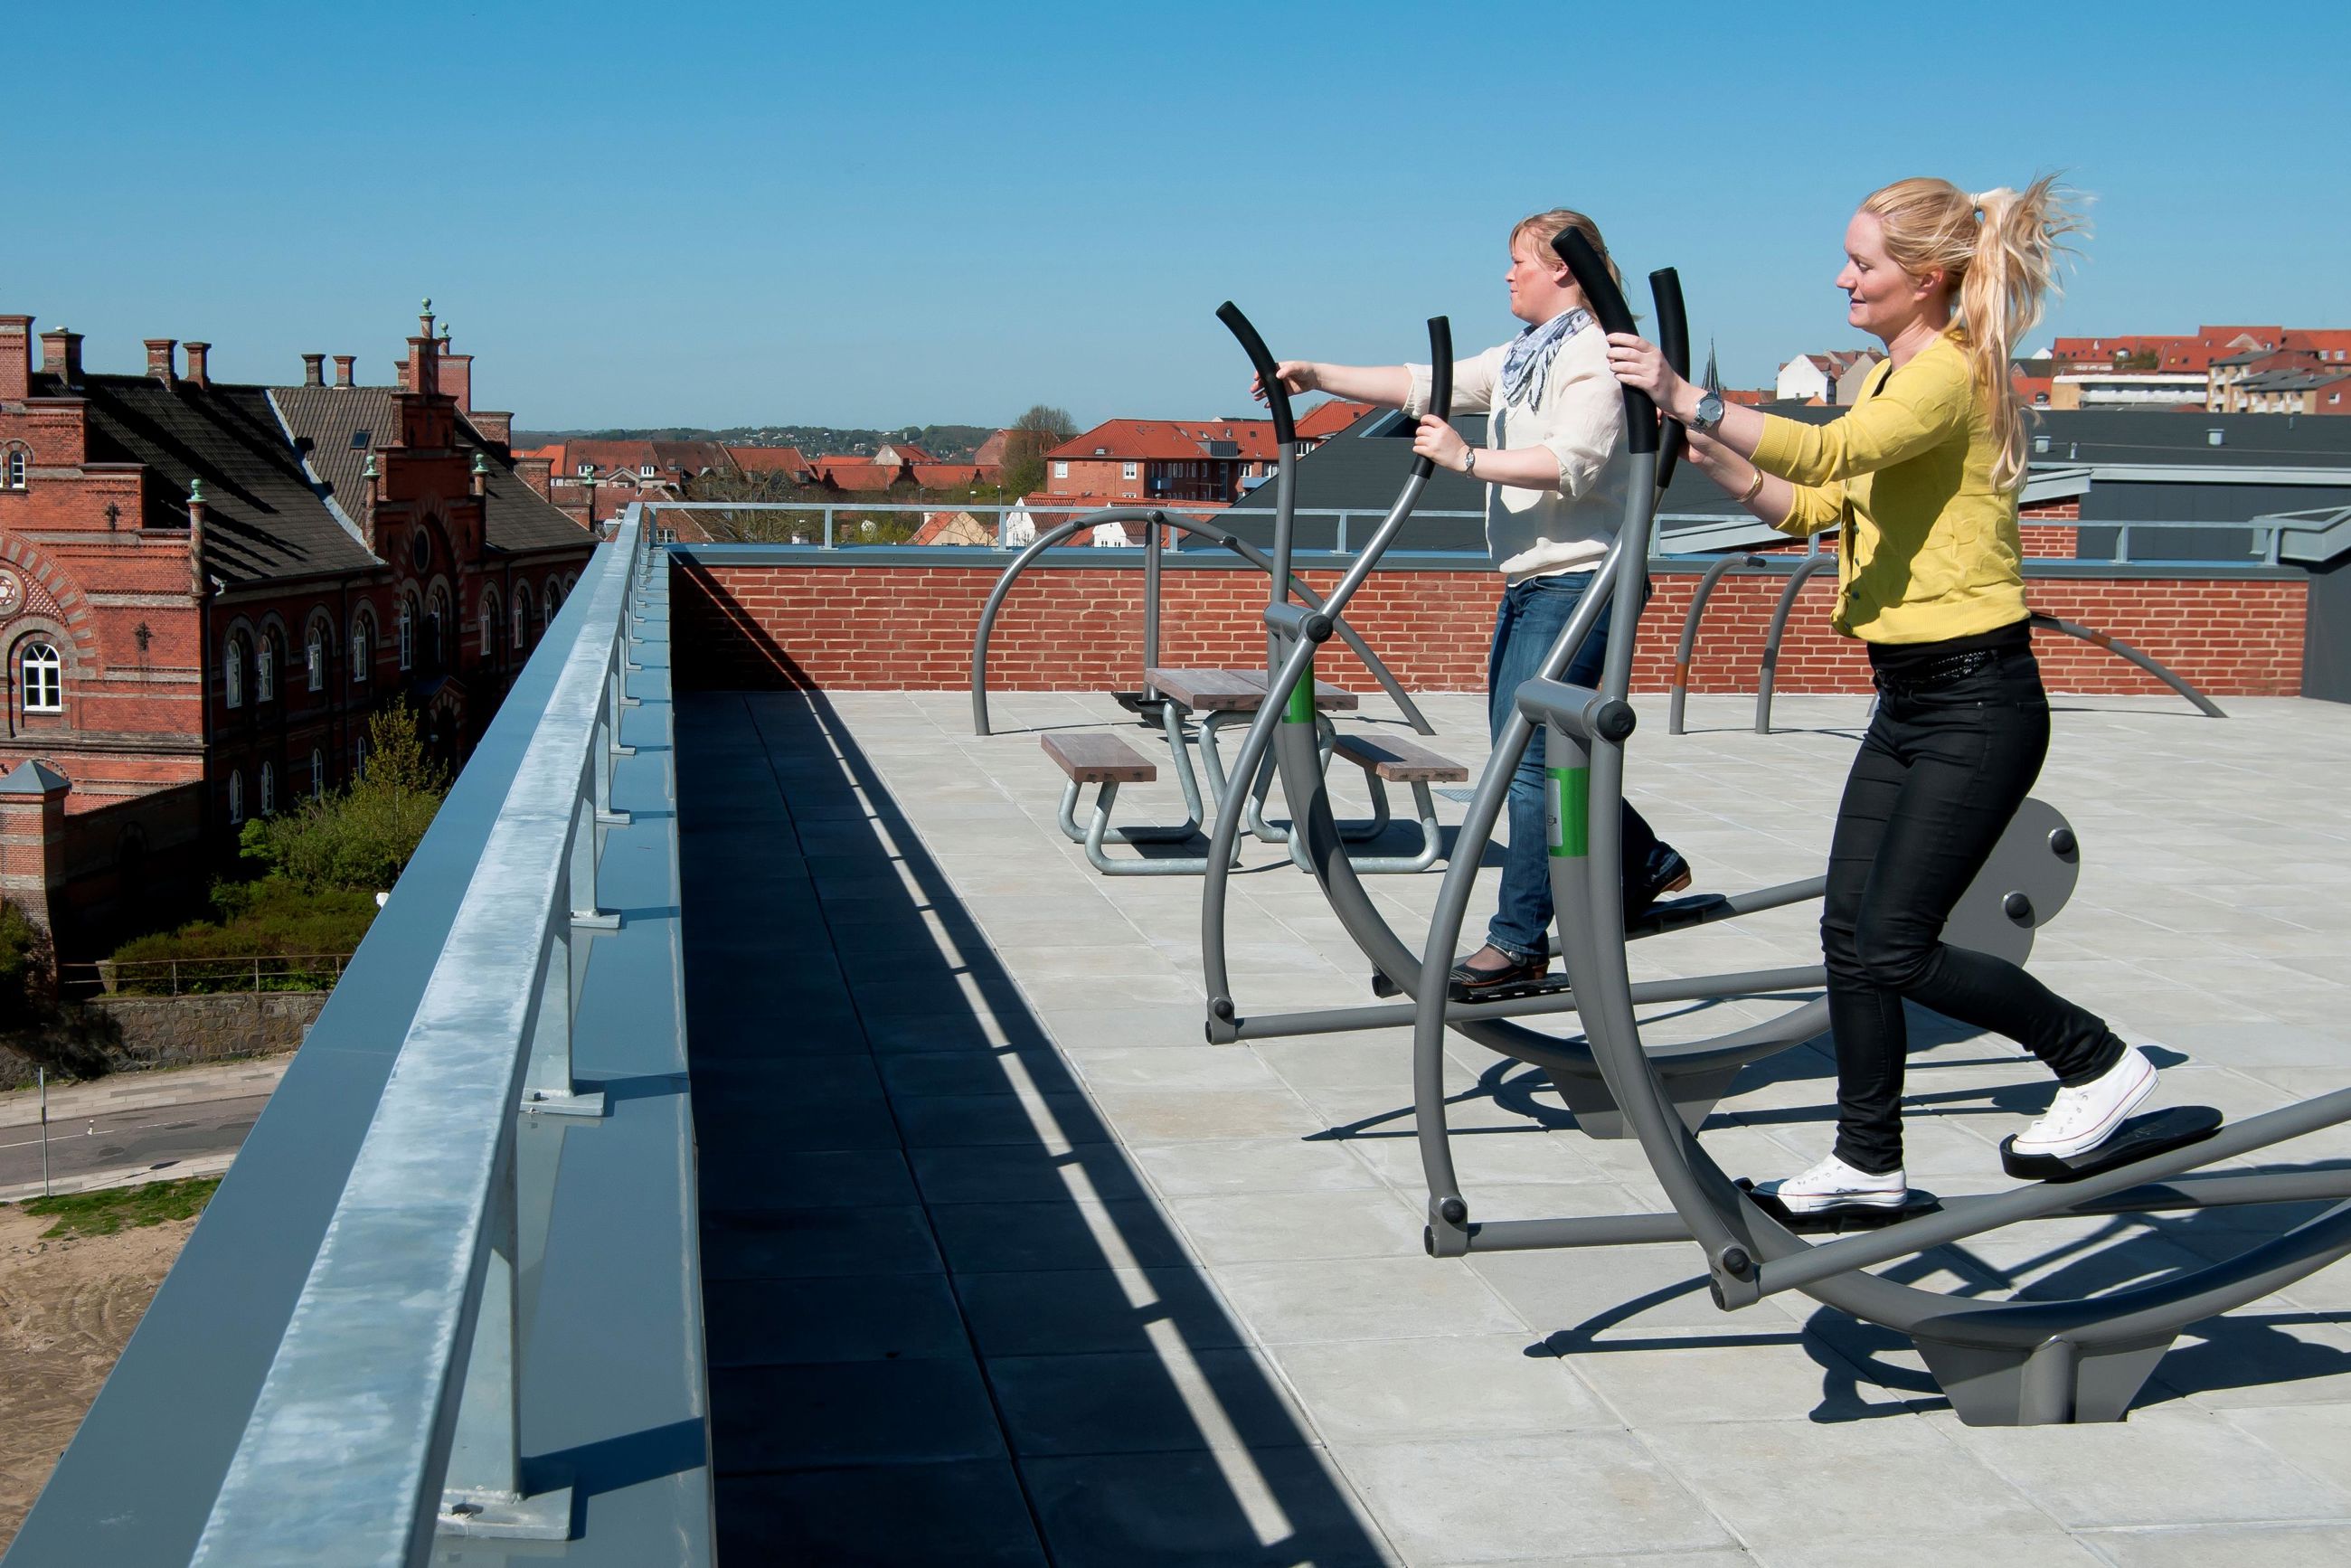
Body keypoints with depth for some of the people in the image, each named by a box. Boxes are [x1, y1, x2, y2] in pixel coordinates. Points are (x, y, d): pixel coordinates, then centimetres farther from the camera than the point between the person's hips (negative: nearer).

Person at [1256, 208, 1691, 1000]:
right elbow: (1422, 387, 16)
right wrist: (1318, 377, 9)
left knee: (1528, 755, -11)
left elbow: (1572, 461, -24)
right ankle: (1648, 862, 30)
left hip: (1579, 583, -10)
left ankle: (1519, 941, -6)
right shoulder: (1519, 358, 18)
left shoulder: (1598, 354, -10)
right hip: (1529, 580, 10)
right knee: (1521, 749, 14)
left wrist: (1467, 459, -26)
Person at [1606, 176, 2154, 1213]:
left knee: (1894, 946, -7)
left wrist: (1683, 396, -34)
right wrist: (1710, 456, 2)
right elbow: (1812, 505, 16)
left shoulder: (1950, 374, -16)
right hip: (1907, 699, 9)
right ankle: (1867, 1165, 18)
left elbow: (1828, 452, -34)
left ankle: (2097, 1060, 13)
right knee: (1849, 934, 8)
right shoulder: (1891, 378, 14)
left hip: (1977, 700, -9)